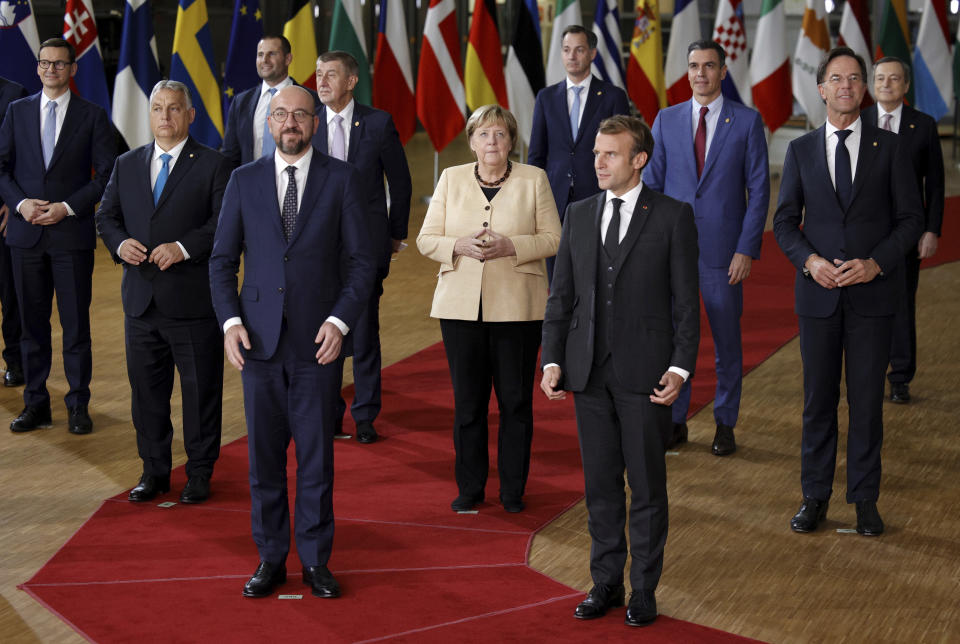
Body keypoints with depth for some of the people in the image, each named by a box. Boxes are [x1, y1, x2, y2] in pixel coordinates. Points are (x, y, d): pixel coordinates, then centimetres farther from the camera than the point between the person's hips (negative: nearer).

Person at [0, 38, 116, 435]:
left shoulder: (92, 116, 1)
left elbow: (107, 174, -2)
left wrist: (67, 207, -12)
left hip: (73, 233, -2)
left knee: (76, 323, 1)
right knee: (32, 322, 7)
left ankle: (78, 405, 9)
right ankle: (36, 403, 15)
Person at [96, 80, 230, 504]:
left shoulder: (213, 165, -2)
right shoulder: (127, 165, 12)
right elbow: (106, 216, 13)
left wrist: (183, 247, -21)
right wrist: (120, 243, -8)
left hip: (193, 300, -4)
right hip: (141, 299, 4)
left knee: (201, 389, 5)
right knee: (146, 389, 11)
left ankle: (200, 473, 17)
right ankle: (154, 470, 24)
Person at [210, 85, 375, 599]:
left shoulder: (342, 180, 1)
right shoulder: (244, 181, 7)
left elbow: (362, 259, 0)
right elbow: (222, 259, 9)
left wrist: (340, 321, -11)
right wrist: (229, 321, -5)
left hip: (318, 341, -2)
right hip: (259, 341, 2)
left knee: (316, 455, 4)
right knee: (264, 455, 6)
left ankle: (315, 561, 15)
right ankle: (270, 559, 18)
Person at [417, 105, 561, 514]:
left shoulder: (534, 180, 4)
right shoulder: (451, 179, 8)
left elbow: (553, 238, 0)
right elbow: (426, 239, 7)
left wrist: (509, 246, -15)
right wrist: (460, 245, -13)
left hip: (517, 307, -1)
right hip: (461, 306, 1)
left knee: (516, 400, 2)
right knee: (467, 400, 4)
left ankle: (513, 490, 14)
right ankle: (470, 488, 16)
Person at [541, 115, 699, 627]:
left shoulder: (672, 216, -2)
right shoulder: (578, 215, 10)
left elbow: (685, 300, -4)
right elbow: (561, 295, 10)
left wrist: (680, 368, -12)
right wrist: (552, 360, 1)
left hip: (644, 373, -4)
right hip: (589, 372, 4)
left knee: (647, 485, 4)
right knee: (600, 483, 11)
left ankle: (644, 589, 15)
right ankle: (606, 582, 22)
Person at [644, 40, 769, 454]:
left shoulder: (747, 121, 0)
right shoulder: (667, 120, 7)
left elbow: (758, 190, -2)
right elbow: (652, 183, 8)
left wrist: (747, 249, -9)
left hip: (723, 250, -2)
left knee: (727, 341, 7)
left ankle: (725, 425, 18)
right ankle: (675, 421, 18)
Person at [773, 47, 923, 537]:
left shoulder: (888, 148, 2)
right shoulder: (801, 150, 6)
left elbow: (910, 217, 1)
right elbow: (785, 221, 7)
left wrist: (876, 262, -13)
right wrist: (809, 260, -11)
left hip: (872, 293, -1)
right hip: (818, 294, 1)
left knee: (867, 400, 4)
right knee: (818, 399, 7)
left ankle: (865, 499, 14)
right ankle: (815, 497, 17)